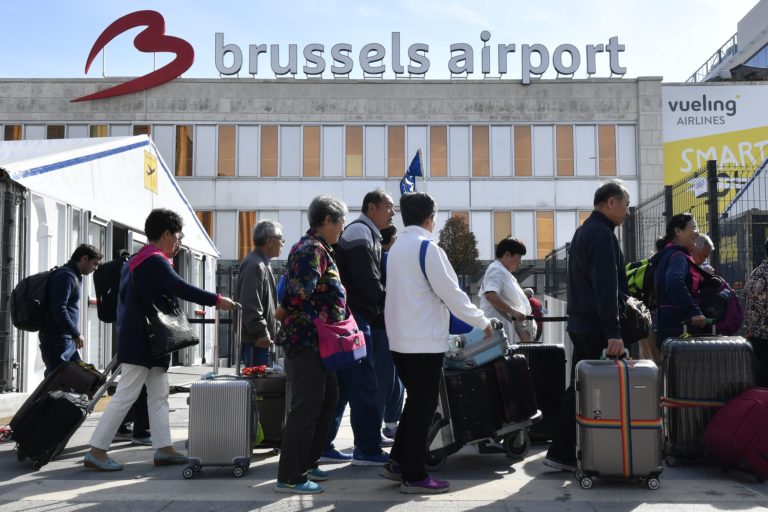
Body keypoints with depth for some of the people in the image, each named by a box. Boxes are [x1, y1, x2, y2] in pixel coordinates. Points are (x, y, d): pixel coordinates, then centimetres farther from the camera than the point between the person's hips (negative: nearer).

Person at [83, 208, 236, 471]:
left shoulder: (139, 259, 16)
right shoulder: (155, 261, -16)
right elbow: (181, 289, -25)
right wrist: (217, 300, -20)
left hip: (149, 341, 11)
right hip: (142, 341, -11)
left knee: (159, 396, 10)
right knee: (125, 396, -6)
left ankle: (164, 449, 12)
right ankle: (96, 451, 0)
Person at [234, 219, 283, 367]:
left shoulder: (262, 264, 20)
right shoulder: (255, 265, -15)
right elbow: (250, 305, -23)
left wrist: (270, 331, 23)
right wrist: (261, 332, -23)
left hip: (260, 339, 11)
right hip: (256, 340, -11)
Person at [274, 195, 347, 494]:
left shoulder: (319, 248, 17)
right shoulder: (312, 249, -16)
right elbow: (300, 291, -27)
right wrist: (284, 312, -13)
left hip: (317, 341, 11)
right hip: (306, 340, -11)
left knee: (327, 400, 18)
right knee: (305, 408, -5)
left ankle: (306, 465, 27)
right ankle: (289, 477, 3)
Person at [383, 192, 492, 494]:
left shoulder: (396, 248, 11)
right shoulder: (427, 247, -14)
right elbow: (450, 293, -15)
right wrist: (482, 322, -3)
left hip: (401, 338, 8)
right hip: (424, 341, -8)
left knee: (414, 402, 18)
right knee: (423, 406, 1)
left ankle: (398, 463, 23)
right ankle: (414, 477, 7)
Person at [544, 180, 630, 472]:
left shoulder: (583, 231, 18)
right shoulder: (602, 233, -14)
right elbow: (607, 286, -23)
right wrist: (613, 332, -26)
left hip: (580, 324, 10)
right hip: (596, 327, -10)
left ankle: (562, 453, 14)